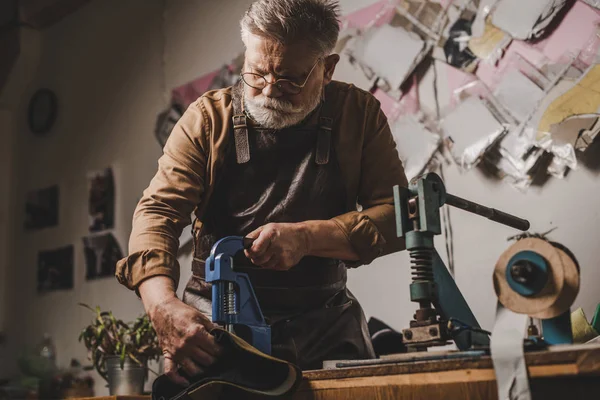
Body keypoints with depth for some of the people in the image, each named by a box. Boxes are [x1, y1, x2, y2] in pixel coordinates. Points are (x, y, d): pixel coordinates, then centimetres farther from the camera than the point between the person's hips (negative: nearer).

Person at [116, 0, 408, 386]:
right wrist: (164, 305, -28)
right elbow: (158, 213, -9)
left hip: (325, 324, 1)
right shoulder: (209, 118, -2)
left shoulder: (359, 113, 1)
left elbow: (398, 213, -4)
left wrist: (306, 237, -19)